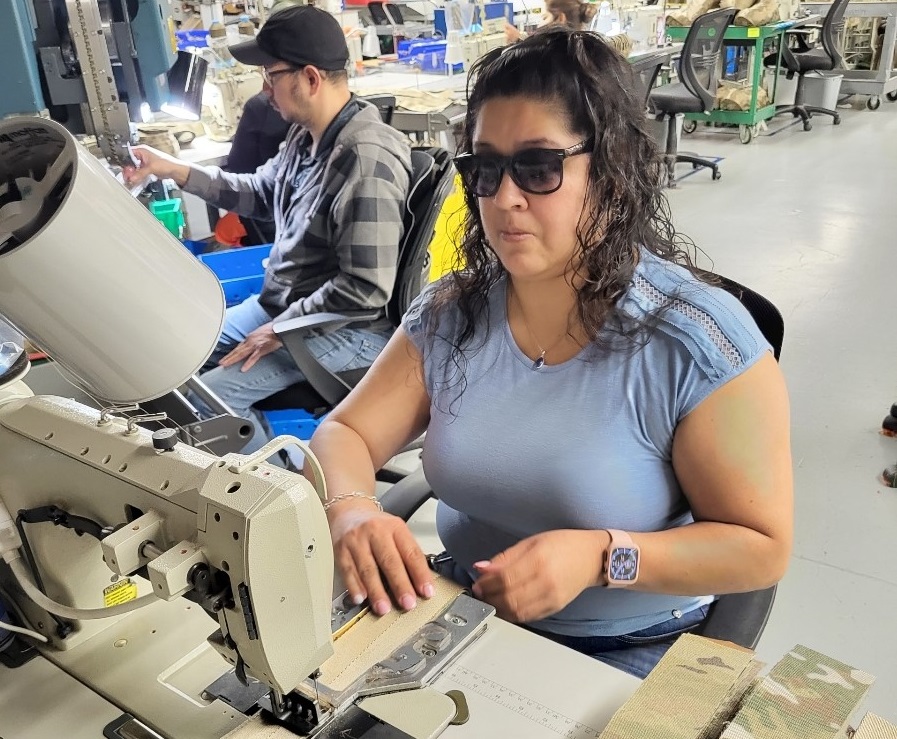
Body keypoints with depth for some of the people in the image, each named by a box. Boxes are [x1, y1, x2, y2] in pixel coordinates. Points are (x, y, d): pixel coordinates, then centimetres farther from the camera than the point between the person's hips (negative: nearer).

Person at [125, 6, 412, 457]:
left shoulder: (367, 160, -28)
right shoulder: (305, 136, 3)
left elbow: (366, 289, -29)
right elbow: (260, 194, 20)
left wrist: (281, 329, -20)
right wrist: (174, 170, 10)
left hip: (345, 328, -10)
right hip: (282, 302, 10)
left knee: (209, 397, -19)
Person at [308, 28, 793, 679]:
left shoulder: (697, 339, -18)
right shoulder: (450, 314, -3)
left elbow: (762, 548, -13)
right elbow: (344, 435, -2)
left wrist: (601, 555, -28)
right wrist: (352, 511, -25)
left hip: (630, 650, -3)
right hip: (465, 609, 4)